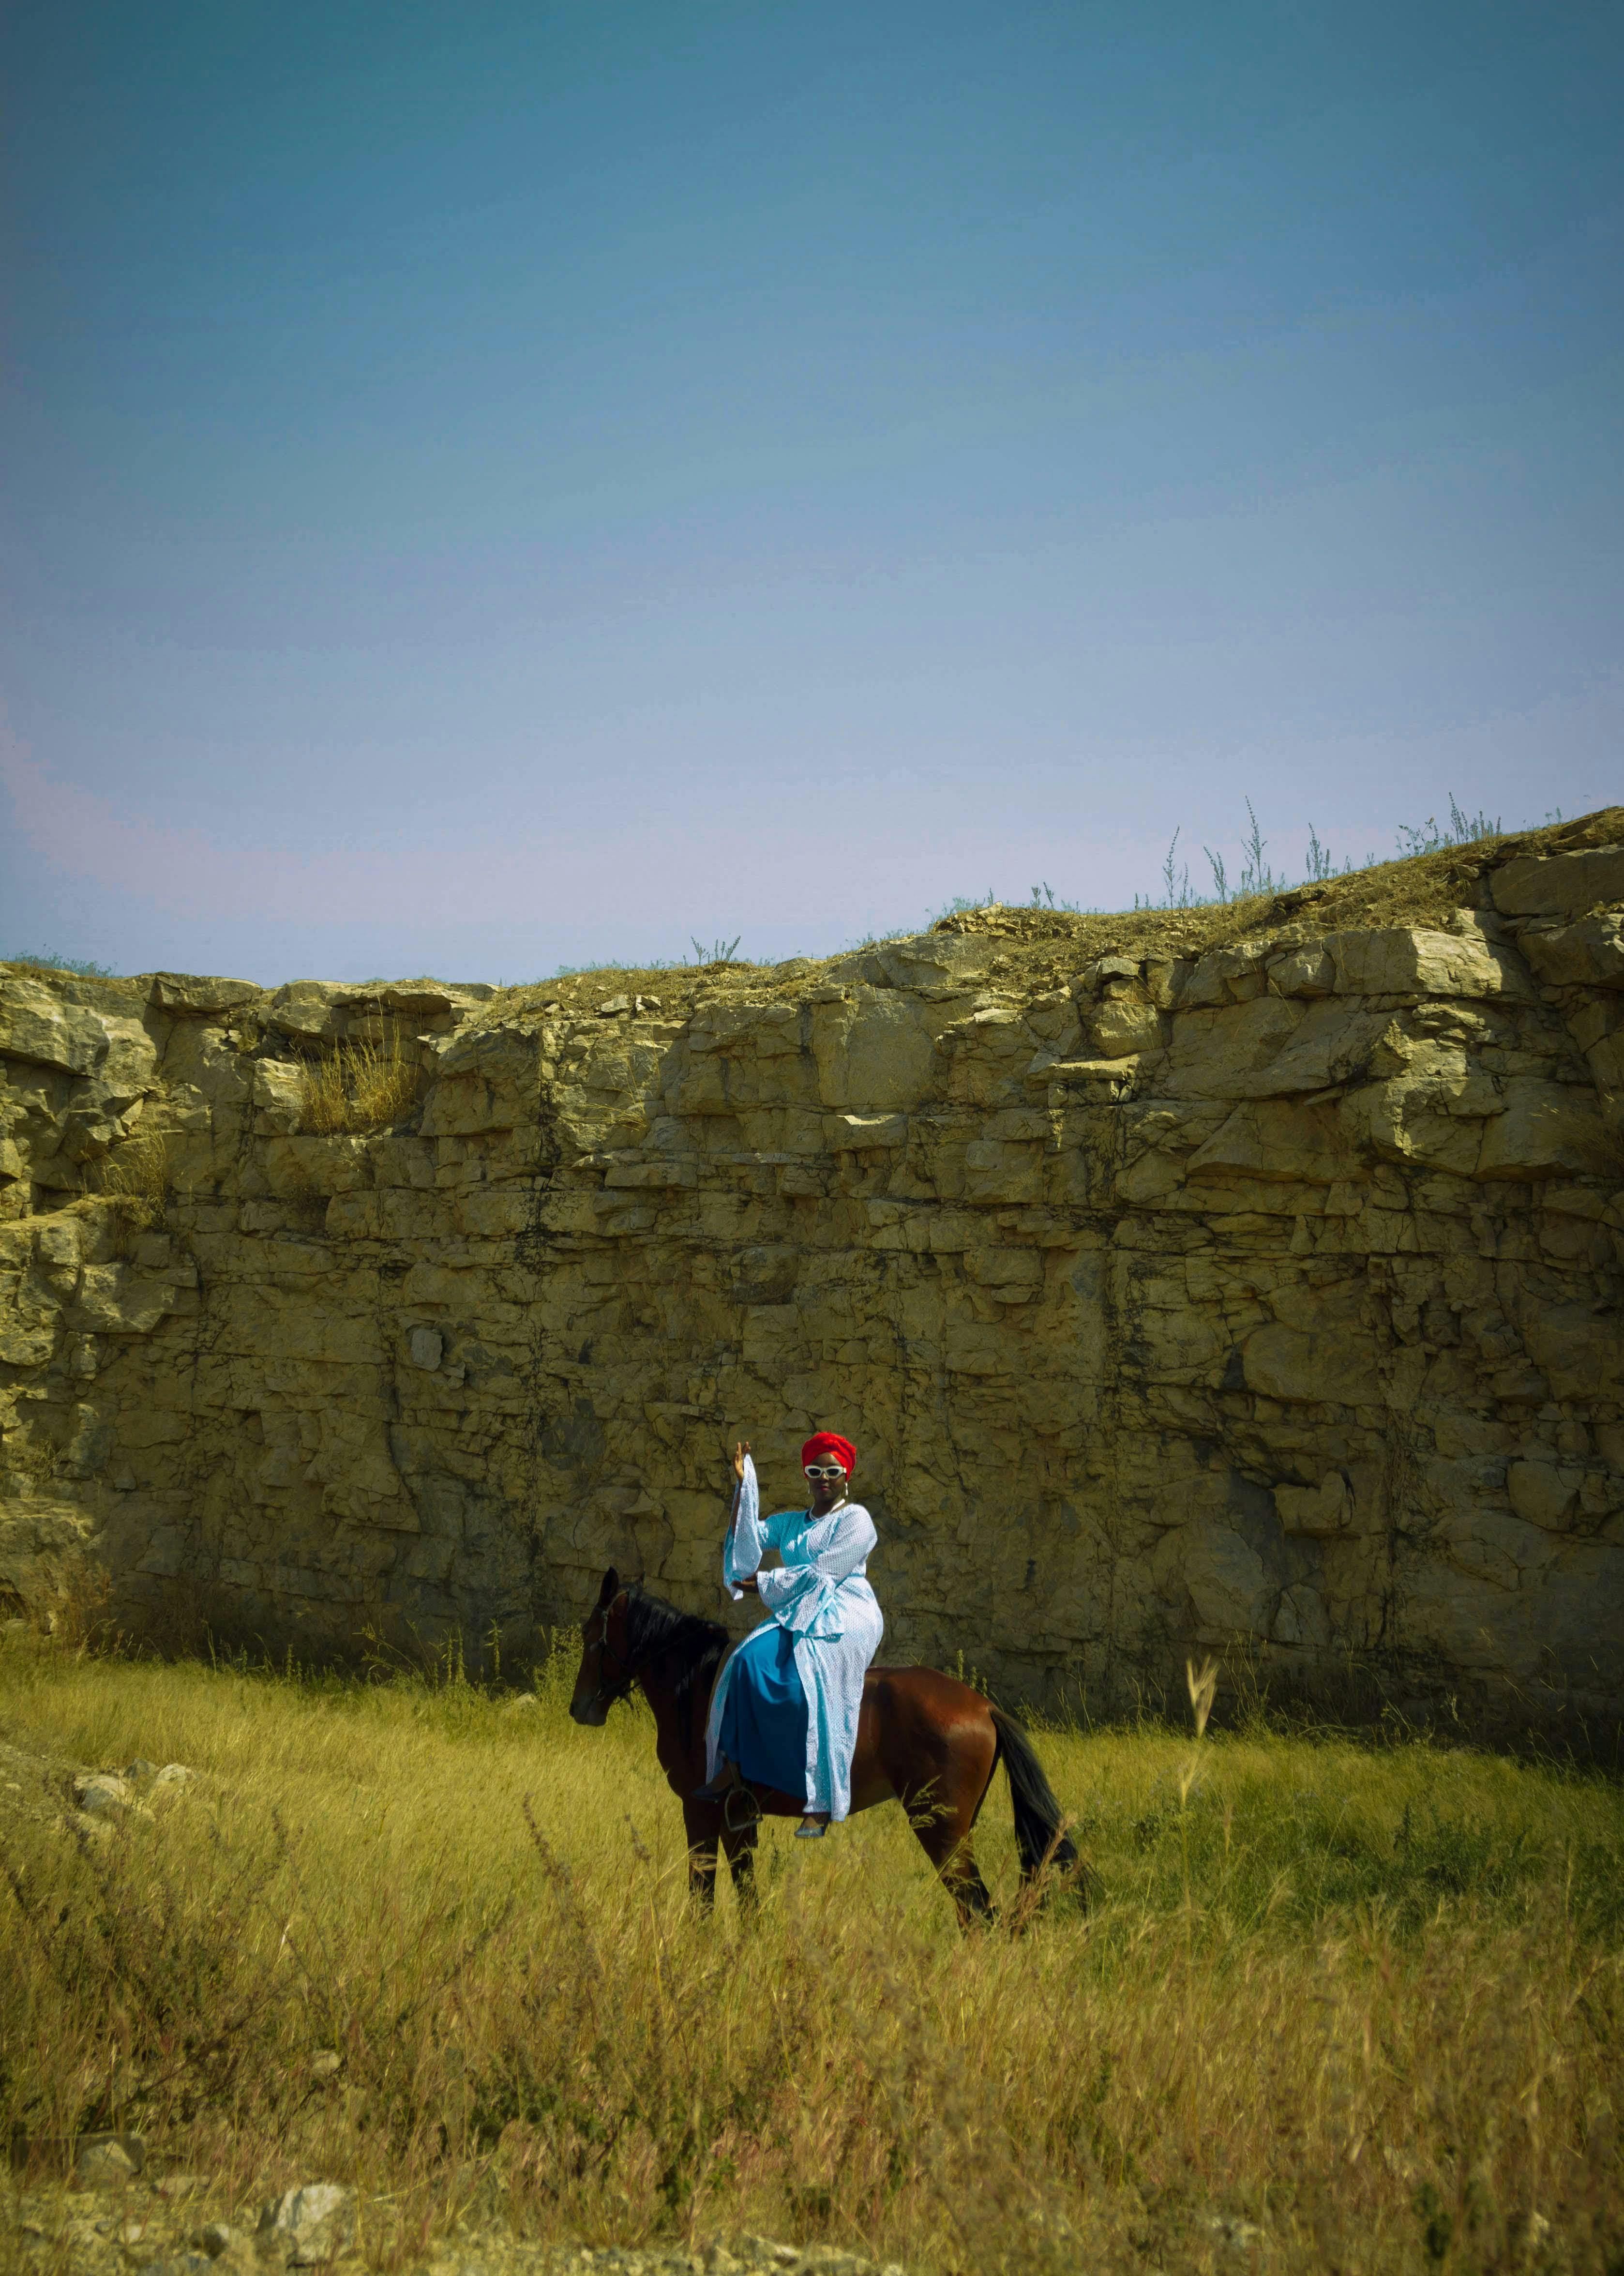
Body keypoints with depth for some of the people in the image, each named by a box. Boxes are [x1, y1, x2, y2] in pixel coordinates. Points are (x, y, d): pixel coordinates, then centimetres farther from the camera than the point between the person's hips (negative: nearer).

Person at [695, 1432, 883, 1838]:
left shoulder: (856, 1519, 1)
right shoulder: (790, 1523, 21)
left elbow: (824, 1574, -9)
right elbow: (749, 1539, 4)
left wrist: (766, 1585, -4)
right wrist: (743, 1483, -1)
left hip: (844, 1618, -6)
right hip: (798, 1616, 6)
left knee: (812, 1691, -28)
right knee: (749, 1662, -23)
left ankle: (821, 1807, -26)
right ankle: (732, 1766, -24)